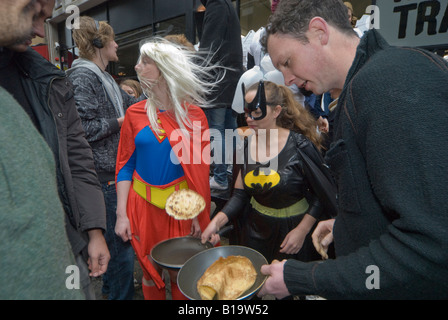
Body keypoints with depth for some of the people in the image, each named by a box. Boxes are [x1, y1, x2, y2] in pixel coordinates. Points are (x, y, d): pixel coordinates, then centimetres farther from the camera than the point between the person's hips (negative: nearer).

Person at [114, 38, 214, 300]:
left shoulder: (193, 114, -4)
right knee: (151, 273, 15)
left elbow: (201, 169, -2)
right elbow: (125, 166, 3)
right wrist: (122, 214, -3)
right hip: (143, 205, 2)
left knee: (180, 276, 11)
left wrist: (199, 215, -3)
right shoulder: (135, 114, 1)